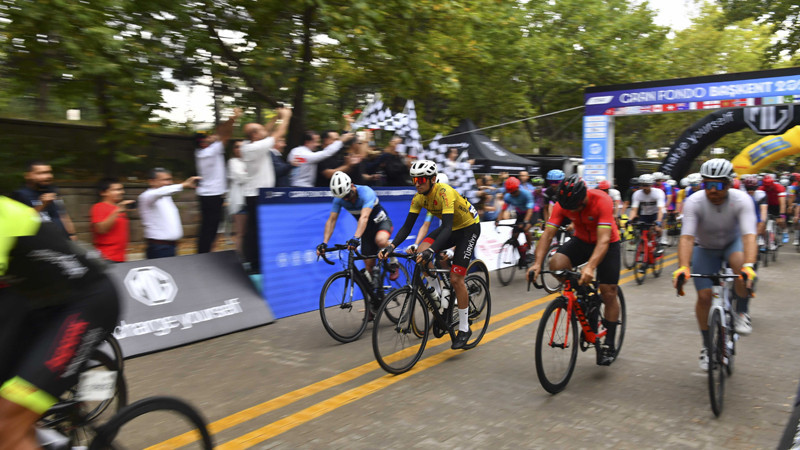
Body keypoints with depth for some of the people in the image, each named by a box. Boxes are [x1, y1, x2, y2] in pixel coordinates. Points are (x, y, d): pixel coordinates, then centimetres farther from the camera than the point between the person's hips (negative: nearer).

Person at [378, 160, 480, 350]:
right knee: (421, 252, -20)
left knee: (455, 279, -12)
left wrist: (431, 250, -54)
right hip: (450, 227, 6)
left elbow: (447, 227, -40)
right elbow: (407, 226, -13)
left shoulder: (444, 193, -32)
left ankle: (464, 328, 4)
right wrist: (392, 246, -29)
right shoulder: (419, 197, -12)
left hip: (469, 227, -6)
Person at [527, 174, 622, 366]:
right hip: (581, 240, 3)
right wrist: (537, 263, -39)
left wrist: (590, 267, -55)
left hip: (607, 243, -3)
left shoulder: (602, 201, -32)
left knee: (609, 293, -6)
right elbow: (547, 234, -24)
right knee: (555, 264, -24)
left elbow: (603, 239, -40)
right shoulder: (562, 204, -21)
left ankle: (609, 345, 9)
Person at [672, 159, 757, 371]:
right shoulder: (694, 202, -27)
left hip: (733, 243, 0)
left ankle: (741, 313, -11)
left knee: (740, 263, -36)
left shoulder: (741, 200, -27)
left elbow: (749, 235, -38)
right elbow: (687, 237, -35)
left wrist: (749, 266, -55)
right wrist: (683, 267, -50)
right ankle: (707, 347, 10)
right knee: (704, 295, -10)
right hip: (705, 248, 0)